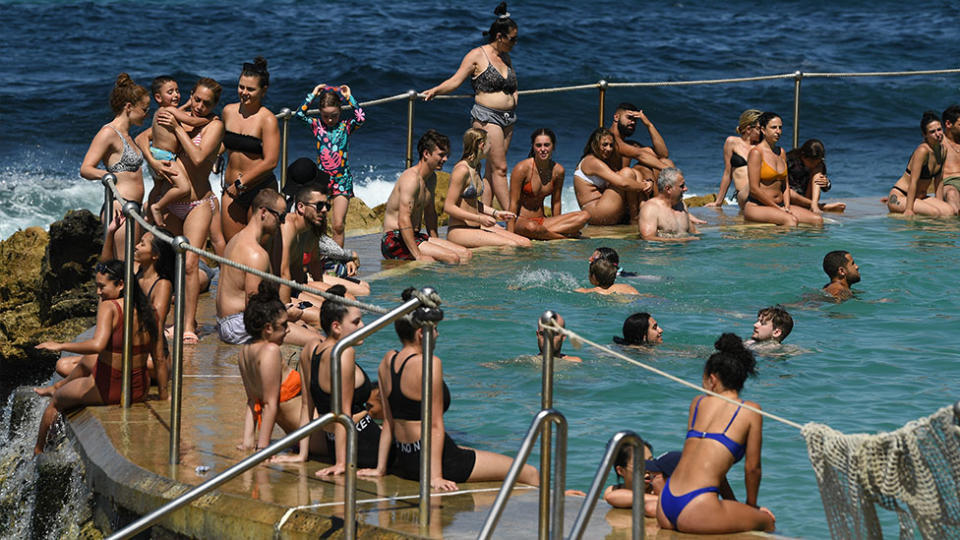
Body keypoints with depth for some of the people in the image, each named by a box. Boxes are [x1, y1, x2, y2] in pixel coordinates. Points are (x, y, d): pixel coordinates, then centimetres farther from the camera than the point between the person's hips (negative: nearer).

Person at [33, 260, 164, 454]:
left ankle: (38, 451, 41)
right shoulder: (148, 312, -3)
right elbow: (159, 358, 1)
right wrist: (164, 394, 11)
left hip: (107, 390, -7)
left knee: (56, 402, 22)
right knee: (88, 360, 36)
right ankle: (57, 387, 62)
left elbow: (97, 344, -37)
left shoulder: (110, 308, -22)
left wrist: (60, 346, -26)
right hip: (140, 390, 7)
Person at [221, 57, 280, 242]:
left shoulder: (267, 120, -12)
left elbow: (270, 162, -17)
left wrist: (241, 183, -11)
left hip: (260, 190, -6)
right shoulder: (229, 112, 6)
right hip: (232, 189, 6)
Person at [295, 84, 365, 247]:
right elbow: (300, 114, -8)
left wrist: (349, 97, -8)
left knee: (338, 225, -6)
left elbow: (360, 118, -17)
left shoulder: (346, 126, 1)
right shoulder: (317, 126, 4)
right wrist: (313, 95, -5)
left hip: (342, 180, -1)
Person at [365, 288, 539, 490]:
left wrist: (380, 468, 15)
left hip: (404, 463, 9)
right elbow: (435, 425, -20)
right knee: (530, 474, 0)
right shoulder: (430, 364, -18)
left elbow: (388, 421, 11)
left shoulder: (388, 361, 6)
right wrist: (435, 477, -20)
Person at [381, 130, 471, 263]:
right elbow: (403, 220, -26)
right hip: (396, 241, -10)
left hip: (416, 236, 10)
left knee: (465, 254, -3)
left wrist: (436, 242, 15)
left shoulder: (431, 178, 14)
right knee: (452, 258, -25)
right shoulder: (411, 178, -18)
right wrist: (418, 256, -31)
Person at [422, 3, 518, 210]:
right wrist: (435, 91, -17)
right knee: (499, 168, -10)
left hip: (508, 118, 7)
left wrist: (513, 97, 9)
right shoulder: (477, 55, -4)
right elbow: (455, 81, -6)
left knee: (491, 170, 5)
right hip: (486, 117, -7)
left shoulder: (505, 57, 17)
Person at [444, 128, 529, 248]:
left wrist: (496, 213, 12)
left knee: (525, 243, -6)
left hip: (477, 227, 9)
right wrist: (480, 218, -19)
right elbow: (448, 207, -18)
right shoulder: (462, 169, -16)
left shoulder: (476, 167, 14)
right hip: (459, 230, -9)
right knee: (512, 245, -22)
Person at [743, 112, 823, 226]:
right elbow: (754, 189, -14)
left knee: (818, 220, -10)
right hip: (756, 207, -8)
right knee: (791, 220, -35)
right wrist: (778, 208, -11)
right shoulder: (756, 153, -9)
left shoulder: (781, 152, 15)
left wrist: (787, 207, -2)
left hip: (779, 206, 8)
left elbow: (785, 184, 16)